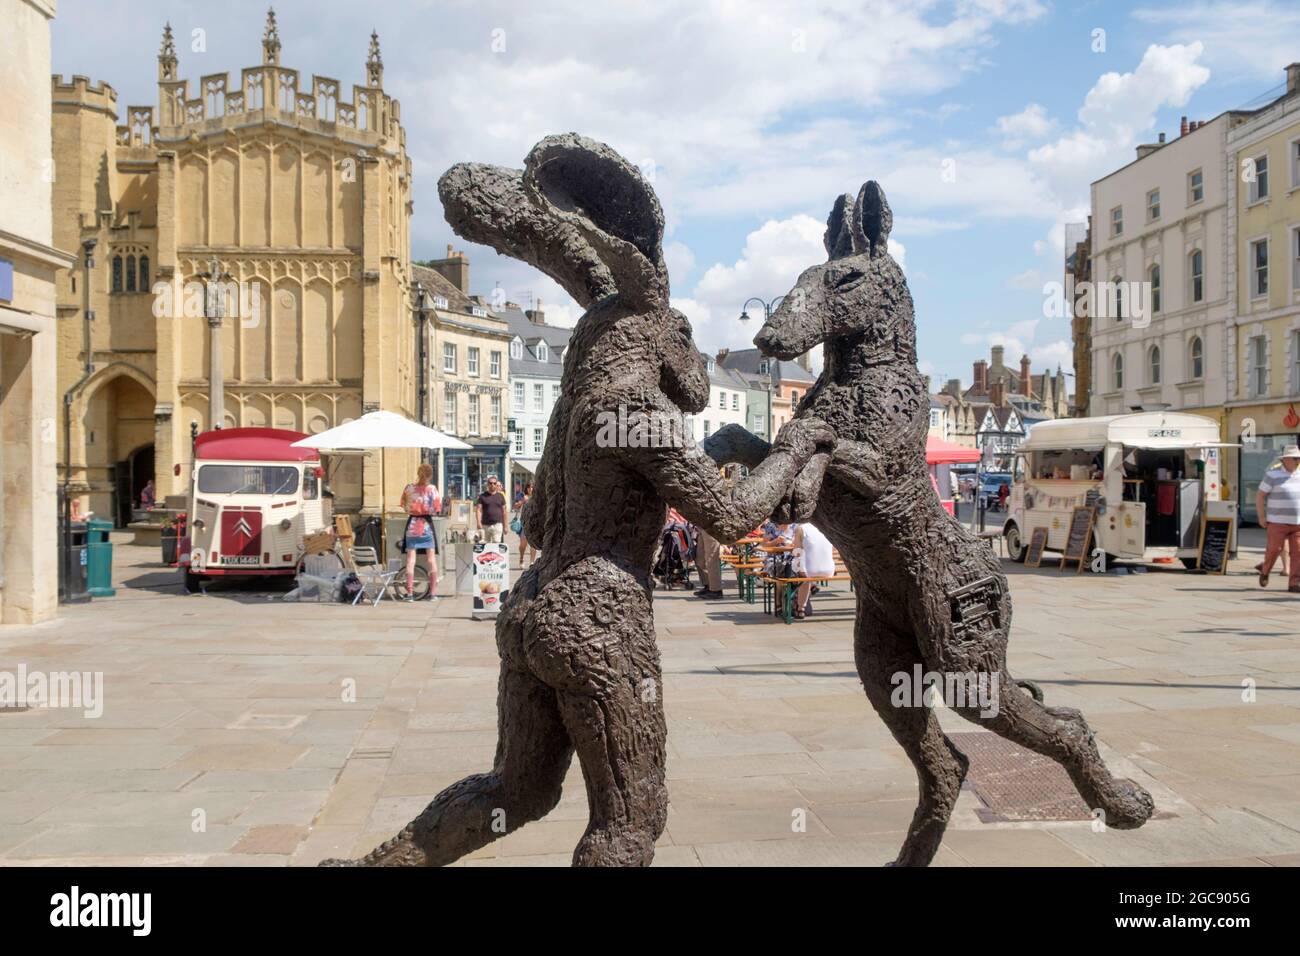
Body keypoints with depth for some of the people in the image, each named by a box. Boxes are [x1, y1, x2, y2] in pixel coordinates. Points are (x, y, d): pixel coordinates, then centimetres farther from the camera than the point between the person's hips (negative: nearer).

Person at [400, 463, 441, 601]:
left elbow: (404, 505, 6)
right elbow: (436, 509, -6)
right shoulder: (432, 488, -7)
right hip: (426, 524, -1)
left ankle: (410, 593, 1)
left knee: (410, 559, 4)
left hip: (412, 524, 1)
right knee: (432, 558, 7)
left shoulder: (409, 488, -1)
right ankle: (433, 592, 6)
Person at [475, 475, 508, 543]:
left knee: (496, 543, -12)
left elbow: (504, 511, 12)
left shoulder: (500, 496, 10)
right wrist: (479, 523, -14)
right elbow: (478, 510, 0)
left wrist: (505, 526, 10)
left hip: (497, 524, 0)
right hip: (485, 525, 0)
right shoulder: (482, 496, 6)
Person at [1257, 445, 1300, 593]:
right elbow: (1260, 496, -1)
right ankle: (1265, 571, 26)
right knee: (1274, 549, -2)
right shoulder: (1273, 475, -2)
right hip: (1278, 521, -3)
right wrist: (1261, 517, -7)